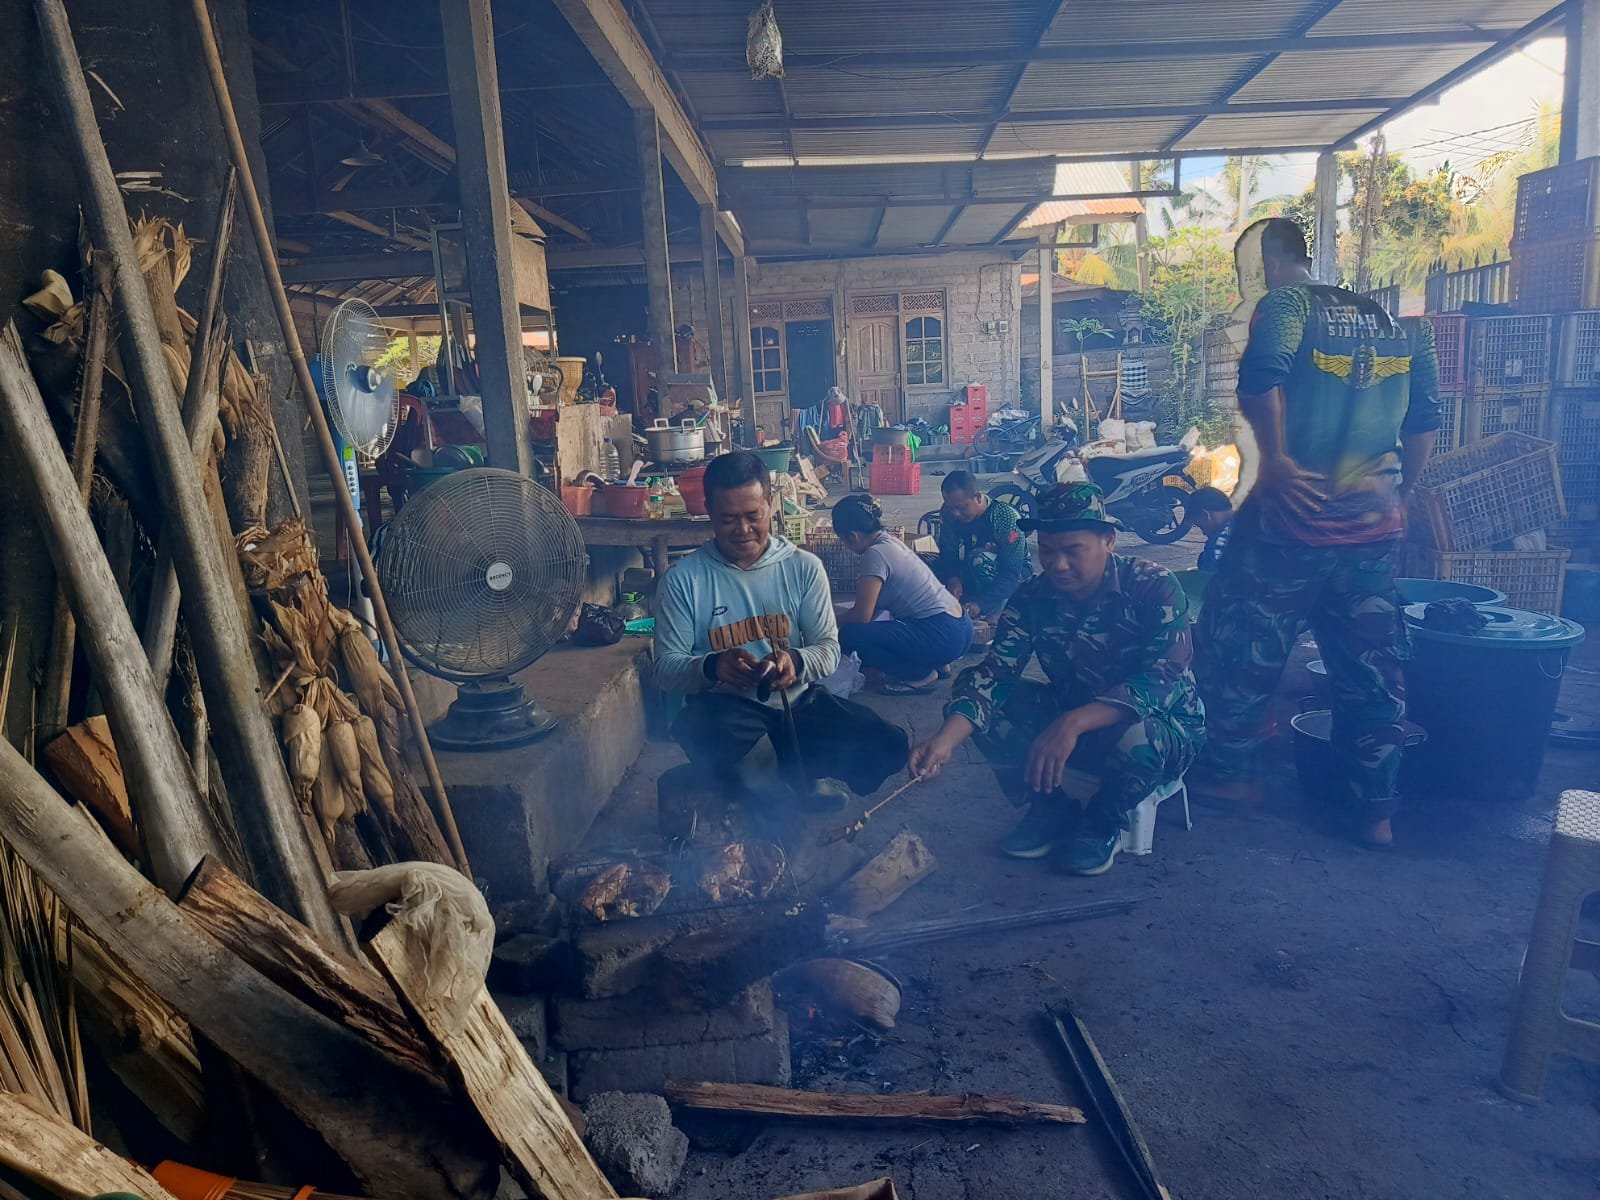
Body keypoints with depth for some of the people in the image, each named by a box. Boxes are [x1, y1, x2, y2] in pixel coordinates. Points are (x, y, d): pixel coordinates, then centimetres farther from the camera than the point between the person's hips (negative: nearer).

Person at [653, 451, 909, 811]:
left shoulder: (804, 567, 1)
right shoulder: (684, 578, -4)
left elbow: (829, 648, 1)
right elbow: (666, 669, -5)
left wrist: (796, 662, -24)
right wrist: (712, 666, -28)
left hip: (797, 700, 2)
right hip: (727, 706, -2)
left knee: (887, 744, -19)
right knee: (696, 728, -38)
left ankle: (795, 768, 10)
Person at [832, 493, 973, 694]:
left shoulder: (875, 554, -15)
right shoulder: (890, 541, 12)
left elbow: (862, 615, -17)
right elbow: (874, 604, 22)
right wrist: (843, 616, 23)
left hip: (942, 637, -10)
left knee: (849, 636, -15)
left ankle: (919, 674, -4)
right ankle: (931, 663, 15)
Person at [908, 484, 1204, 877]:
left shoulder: (1153, 587, -22)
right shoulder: (1032, 598, -10)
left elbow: (1163, 681, -33)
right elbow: (992, 675, -18)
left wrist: (1072, 724, -46)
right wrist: (945, 740, -37)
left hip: (1163, 726, -4)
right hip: (1068, 716, 4)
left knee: (1134, 740, -40)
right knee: (986, 705, -17)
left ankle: (1103, 822, -5)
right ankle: (1051, 807, 3)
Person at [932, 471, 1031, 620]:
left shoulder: (1006, 517, -29)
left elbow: (1011, 573, -31)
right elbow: (947, 555, -10)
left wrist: (980, 603, -43)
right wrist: (953, 578, -32)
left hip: (1015, 575, -4)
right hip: (975, 576, 5)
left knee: (979, 559, -35)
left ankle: (995, 608, -19)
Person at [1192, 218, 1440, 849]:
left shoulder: (1285, 304, -3)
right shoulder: (1392, 319, 14)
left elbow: (1261, 378, -25)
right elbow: (1423, 425, 14)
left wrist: (1276, 457, -16)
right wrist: (1393, 490, 23)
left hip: (1293, 516, -6)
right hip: (1373, 527, 6)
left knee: (1241, 648, 10)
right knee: (1372, 668, 12)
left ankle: (1224, 768, 20)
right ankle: (1376, 810, 19)